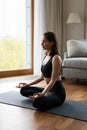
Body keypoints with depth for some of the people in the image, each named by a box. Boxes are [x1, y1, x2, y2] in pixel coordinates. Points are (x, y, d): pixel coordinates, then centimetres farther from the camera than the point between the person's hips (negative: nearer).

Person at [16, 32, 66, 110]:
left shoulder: (56, 58, -19)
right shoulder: (46, 57, 9)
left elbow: (53, 80, -23)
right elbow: (42, 77, 16)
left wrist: (42, 94, -35)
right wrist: (28, 84, 17)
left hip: (57, 92, -9)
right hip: (49, 89, 9)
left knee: (37, 102, -36)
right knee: (23, 90, 15)